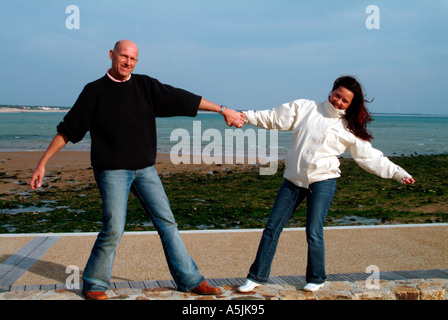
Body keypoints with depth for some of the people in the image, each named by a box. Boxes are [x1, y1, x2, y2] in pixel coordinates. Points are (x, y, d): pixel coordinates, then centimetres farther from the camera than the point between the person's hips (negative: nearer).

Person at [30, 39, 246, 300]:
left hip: (145, 169, 4)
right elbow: (68, 130, 1)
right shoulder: (95, 91, 0)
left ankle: (190, 280, 11)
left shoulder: (145, 86, 7)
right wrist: (43, 163, -2)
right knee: (114, 228, -9)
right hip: (112, 170, -4)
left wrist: (222, 109, 1)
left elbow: (181, 99, 5)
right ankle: (94, 285, 11)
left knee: (167, 222, 4)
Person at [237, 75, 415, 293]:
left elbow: (370, 157, 8)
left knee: (313, 232, -7)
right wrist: (246, 116, 1)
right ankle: (257, 276, 14)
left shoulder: (350, 129, 6)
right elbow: (275, 119, 9)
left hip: (322, 181, -2)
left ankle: (316, 279, 17)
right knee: (272, 227, 3)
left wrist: (398, 173, 1)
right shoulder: (305, 108, 8)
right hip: (294, 178, 2)